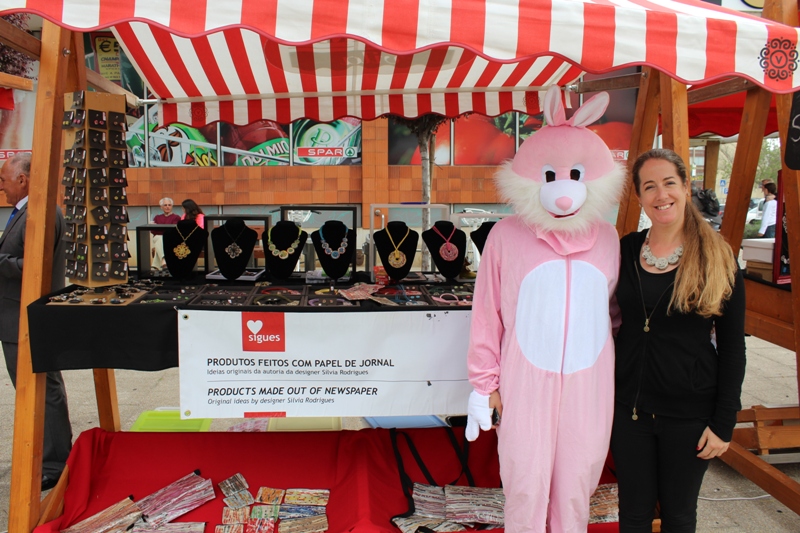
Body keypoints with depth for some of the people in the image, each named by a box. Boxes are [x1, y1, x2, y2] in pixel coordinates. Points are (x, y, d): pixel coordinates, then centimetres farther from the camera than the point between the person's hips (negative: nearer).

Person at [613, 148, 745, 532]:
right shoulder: (626, 250, 0)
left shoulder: (717, 257, -7)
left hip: (689, 413, -2)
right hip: (629, 406, 2)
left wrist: (724, 422, -7)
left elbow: (732, 347, -5)